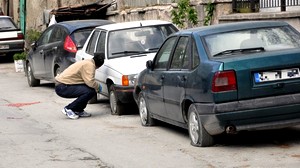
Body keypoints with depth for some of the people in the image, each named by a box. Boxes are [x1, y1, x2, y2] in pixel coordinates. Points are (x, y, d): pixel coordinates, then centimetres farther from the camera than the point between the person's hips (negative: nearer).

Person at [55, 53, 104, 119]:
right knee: (90, 91, -24)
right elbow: (90, 82, -25)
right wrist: (98, 86, -7)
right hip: (62, 87, -10)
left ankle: (78, 110, 12)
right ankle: (68, 109, -13)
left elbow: (87, 81, 27)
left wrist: (96, 86, 21)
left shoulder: (88, 62, 17)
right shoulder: (89, 65, -15)